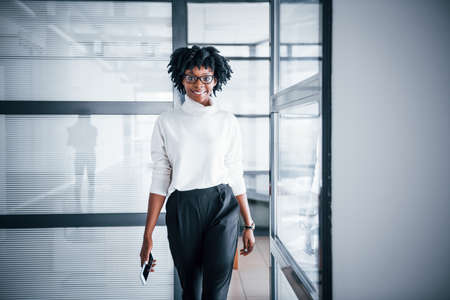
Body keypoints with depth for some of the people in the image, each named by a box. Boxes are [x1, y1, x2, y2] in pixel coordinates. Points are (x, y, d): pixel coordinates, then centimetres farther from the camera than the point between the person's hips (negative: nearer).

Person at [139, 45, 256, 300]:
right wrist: (148, 234, -2)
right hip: (182, 212, 1)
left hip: (222, 210, 0)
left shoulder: (228, 121, 4)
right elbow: (160, 178, 2)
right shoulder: (167, 122, 2)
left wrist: (249, 225, 6)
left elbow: (236, 176, 7)